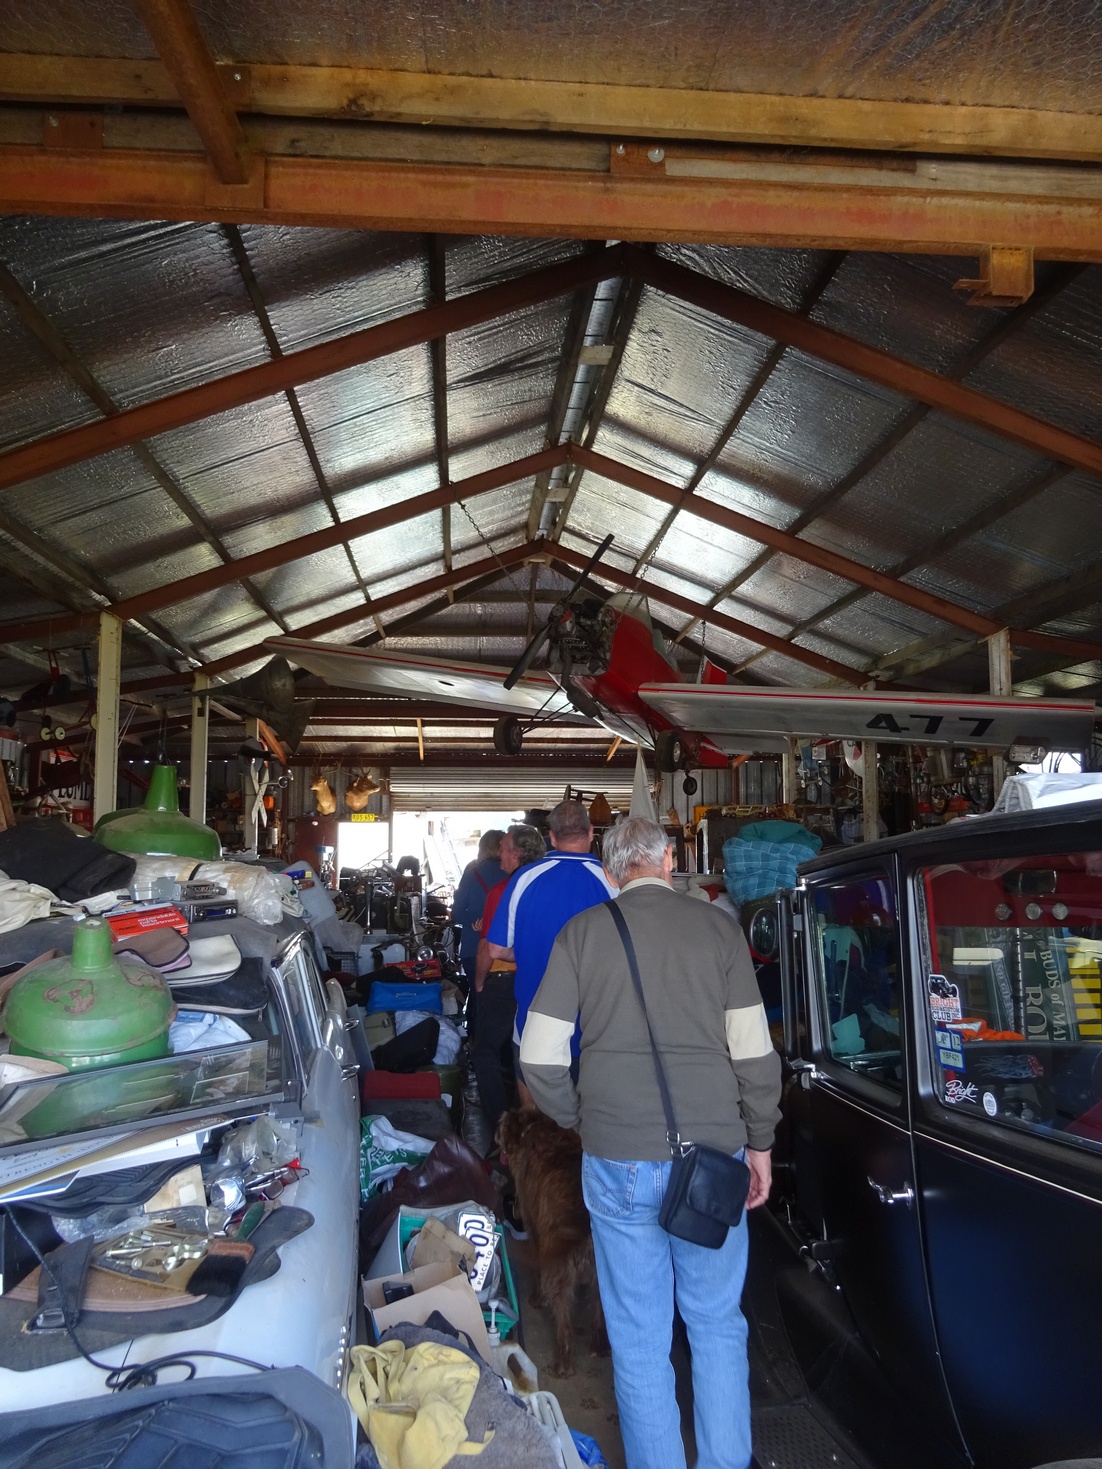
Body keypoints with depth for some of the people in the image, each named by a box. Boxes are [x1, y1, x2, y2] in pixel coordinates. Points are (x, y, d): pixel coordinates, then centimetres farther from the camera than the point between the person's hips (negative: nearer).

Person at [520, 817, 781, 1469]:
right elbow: (754, 1052, -3)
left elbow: (540, 1056, -3)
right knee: (719, 1324, 18)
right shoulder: (718, 927, -2)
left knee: (639, 1336, 14)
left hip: (619, 1159, 0)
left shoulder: (583, 932, -2)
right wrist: (760, 1142, 10)